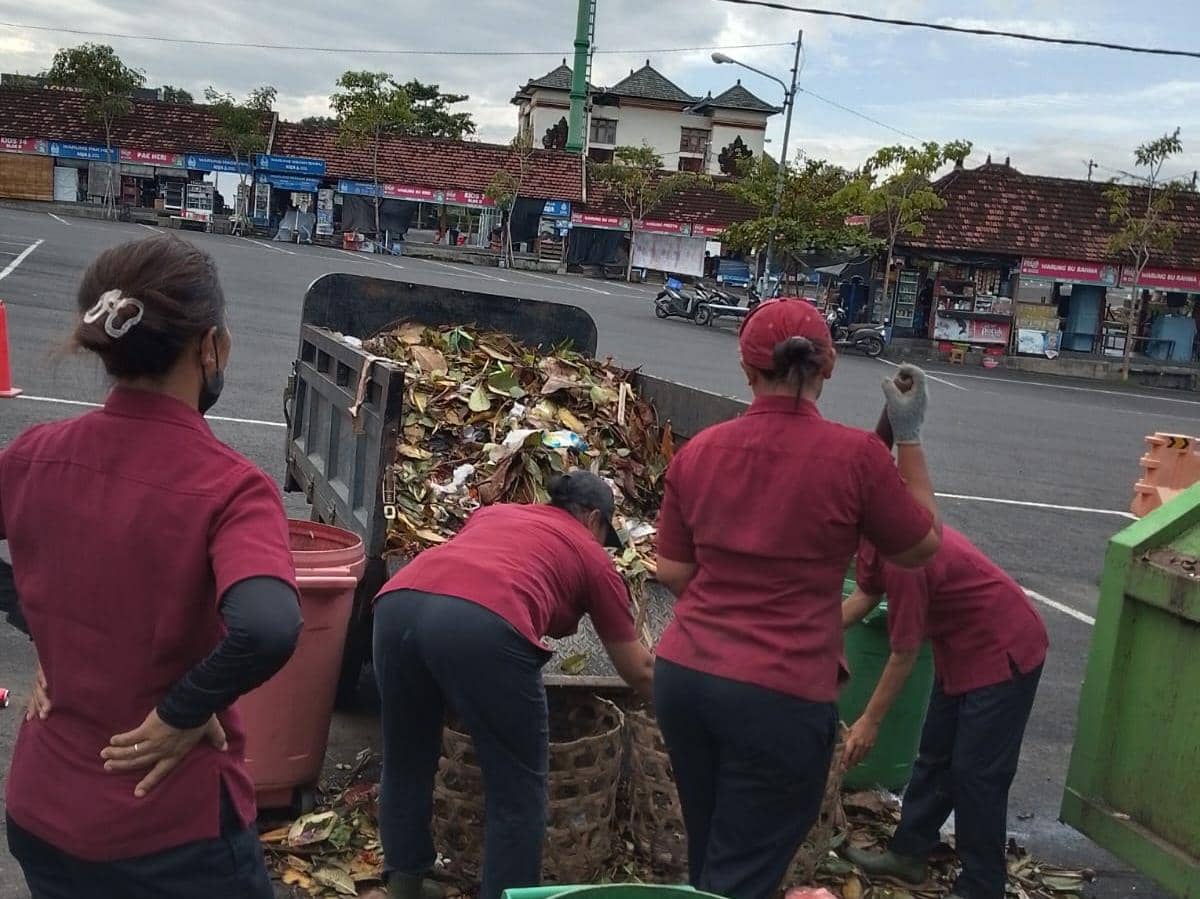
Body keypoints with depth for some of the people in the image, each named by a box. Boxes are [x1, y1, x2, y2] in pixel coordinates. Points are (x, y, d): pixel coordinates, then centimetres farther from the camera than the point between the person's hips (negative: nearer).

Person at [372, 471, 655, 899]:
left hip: (398, 603, 6)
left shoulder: (494, 511, 37)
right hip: (484, 623, -5)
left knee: (406, 762, 25)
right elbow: (638, 671, 33)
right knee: (517, 791, 12)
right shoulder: (591, 554, 27)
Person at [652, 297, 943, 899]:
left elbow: (672, 572, 8)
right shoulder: (855, 455, -10)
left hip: (683, 675, 5)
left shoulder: (698, 451, 1)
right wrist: (909, 435, 11)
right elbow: (922, 546, 6)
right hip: (779, 695, -4)